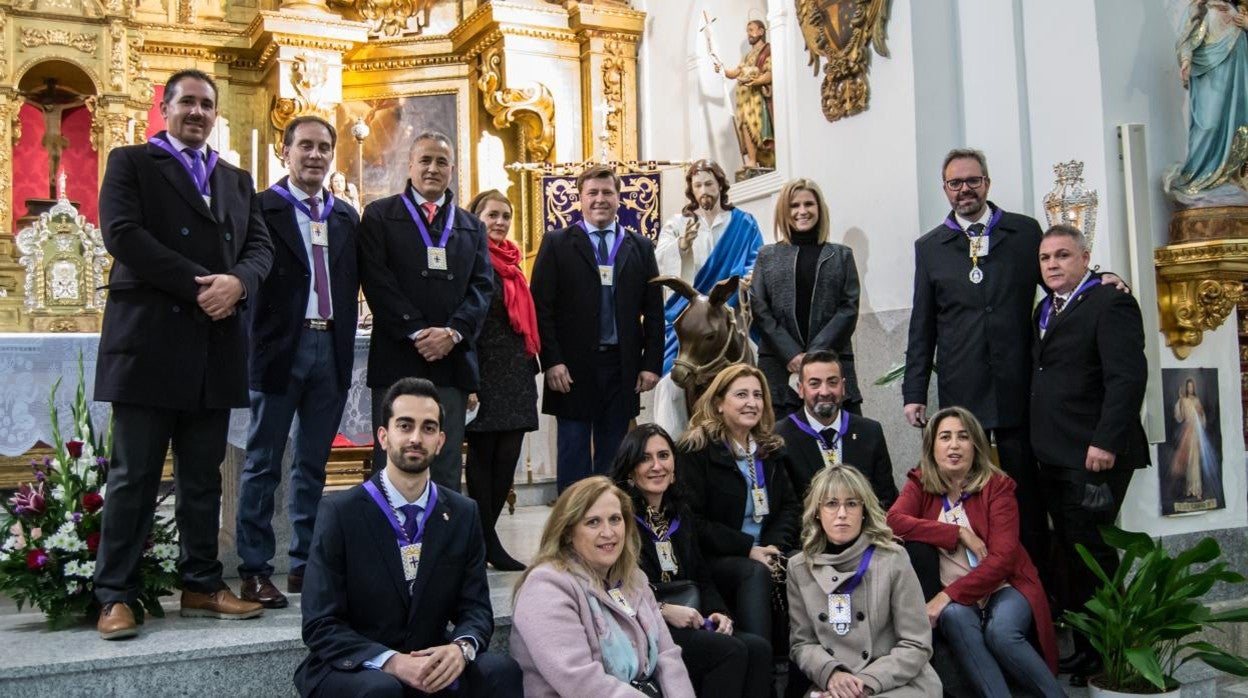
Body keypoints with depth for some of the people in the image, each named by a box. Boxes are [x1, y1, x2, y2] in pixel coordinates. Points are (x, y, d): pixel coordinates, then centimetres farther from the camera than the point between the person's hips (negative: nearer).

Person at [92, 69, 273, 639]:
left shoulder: (236, 179, 20)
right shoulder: (130, 162, 6)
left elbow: (260, 245, 9)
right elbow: (122, 233, -9)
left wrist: (237, 282, -13)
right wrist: (198, 284, -16)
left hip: (216, 345, 5)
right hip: (149, 341, -4)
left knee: (203, 476, 10)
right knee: (134, 476, -1)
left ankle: (202, 585, 17)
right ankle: (115, 595, 6)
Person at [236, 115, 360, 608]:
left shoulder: (346, 216, 13)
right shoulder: (261, 208, -3)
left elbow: (353, 281, 13)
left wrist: (345, 334, 1)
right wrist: (256, 341, -17)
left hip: (332, 348, 5)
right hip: (280, 348, -5)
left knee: (313, 465, 12)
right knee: (263, 463, 3)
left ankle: (305, 564, 21)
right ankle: (254, 571, 10)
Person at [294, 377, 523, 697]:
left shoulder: (463, 514, 3)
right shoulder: (340, 511, -9)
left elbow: (476, 608, 3)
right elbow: (320, 624, -12)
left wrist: (461, 648, -21)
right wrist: (391, 661, -26)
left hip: (431, 666, 4)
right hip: (351, 669, -3)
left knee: (501, 670, -23)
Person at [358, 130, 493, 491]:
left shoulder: (472, 227, 18)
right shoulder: (379, 215, 7)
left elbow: (482, 285, 8)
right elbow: (377, 281, -4)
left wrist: (453, 332, -9)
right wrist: (417, 332, -13)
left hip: (452, 360, 3)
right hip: (397, 360, -3)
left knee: (447, 472, 5)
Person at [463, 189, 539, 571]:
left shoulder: (512, 262, 18)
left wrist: (531, 366, 17)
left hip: (516, 374, 7)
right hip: (484, 374, -7)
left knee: (507, 458, 4)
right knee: (483, 456, 1)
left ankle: (484, 536, 15)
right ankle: (486, 541, 10)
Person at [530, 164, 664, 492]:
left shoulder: (640, 247, 10)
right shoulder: (556, 243, 2)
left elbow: (654, 311, 9)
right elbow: (541, 306, -3)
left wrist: (652, 363, 1)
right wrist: (552, 361, -11)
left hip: (623, 366, 3)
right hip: (574, 367, -2)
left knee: (613, 455, 9)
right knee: (574, 455, 3)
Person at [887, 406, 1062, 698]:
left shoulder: (996, 485, -4)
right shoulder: (920, 483, 2)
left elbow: (1002, 558, -14)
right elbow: (892, 521, -19)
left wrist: (949, 594, -24)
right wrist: (959, 533, -20)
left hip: (1002, 587, -1)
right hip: (953, 598, 1)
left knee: (1000, 632, -32)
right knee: (955, 618, -32)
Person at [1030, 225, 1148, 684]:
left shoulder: (1111, 304, -8)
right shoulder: (1045, 310, 18)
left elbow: (1127, 378, -17)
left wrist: (1106, 442, -23)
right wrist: (1041, 445, 9)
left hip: (1093, 455, -8)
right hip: (1054, 456, 8)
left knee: (1090, 555, -4)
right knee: (1072, 556, 12)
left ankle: (1104, 657, 8)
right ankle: (1083, 647, 20)